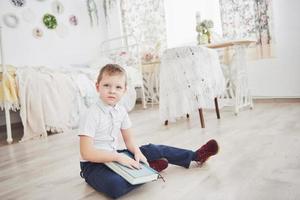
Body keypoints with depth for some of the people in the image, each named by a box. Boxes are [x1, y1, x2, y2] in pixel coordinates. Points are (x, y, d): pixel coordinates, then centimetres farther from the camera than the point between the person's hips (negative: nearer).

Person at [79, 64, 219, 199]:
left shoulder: (120, 111, 0)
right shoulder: (92, 115, -21)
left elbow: (128, 140, 8)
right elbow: (86, 153, -25)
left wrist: (137, 152, -13)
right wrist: (118, 157, -28)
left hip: (113, 156, 7)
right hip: (94, 164, -6)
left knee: (153, 149, 2)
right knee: (115, 186, -37)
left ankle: (196, 156, 17)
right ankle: (150, 167, -13)